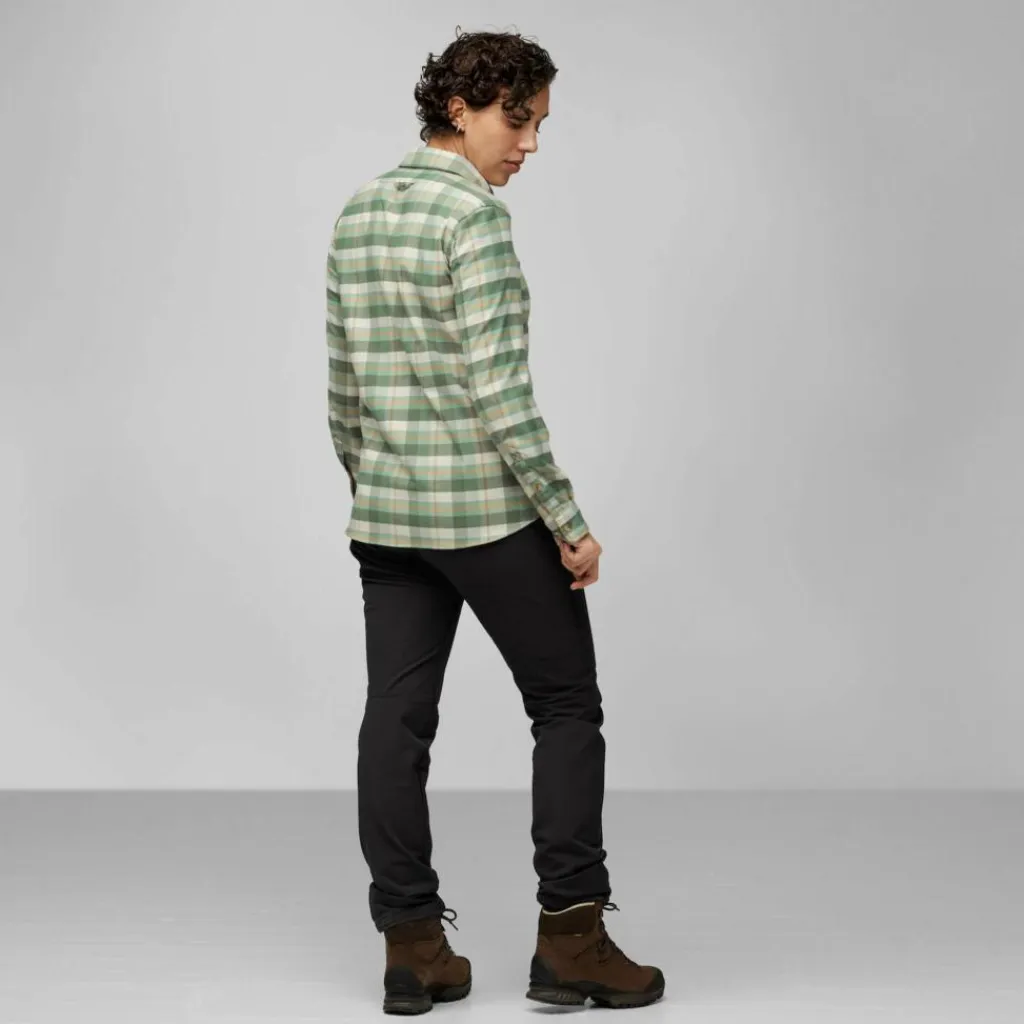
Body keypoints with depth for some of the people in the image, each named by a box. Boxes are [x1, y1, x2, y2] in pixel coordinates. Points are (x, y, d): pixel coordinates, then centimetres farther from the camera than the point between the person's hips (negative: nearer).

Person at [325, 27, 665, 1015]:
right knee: (566, 706, 6)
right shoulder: (473, 212, -15)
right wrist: (568, 521, -15)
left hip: (386, 508, 7)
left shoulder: (358, 212, 10)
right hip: (485, 507, -7)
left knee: (397, 719, 7)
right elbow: (499, 388, -20)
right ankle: (570, 936, 7)